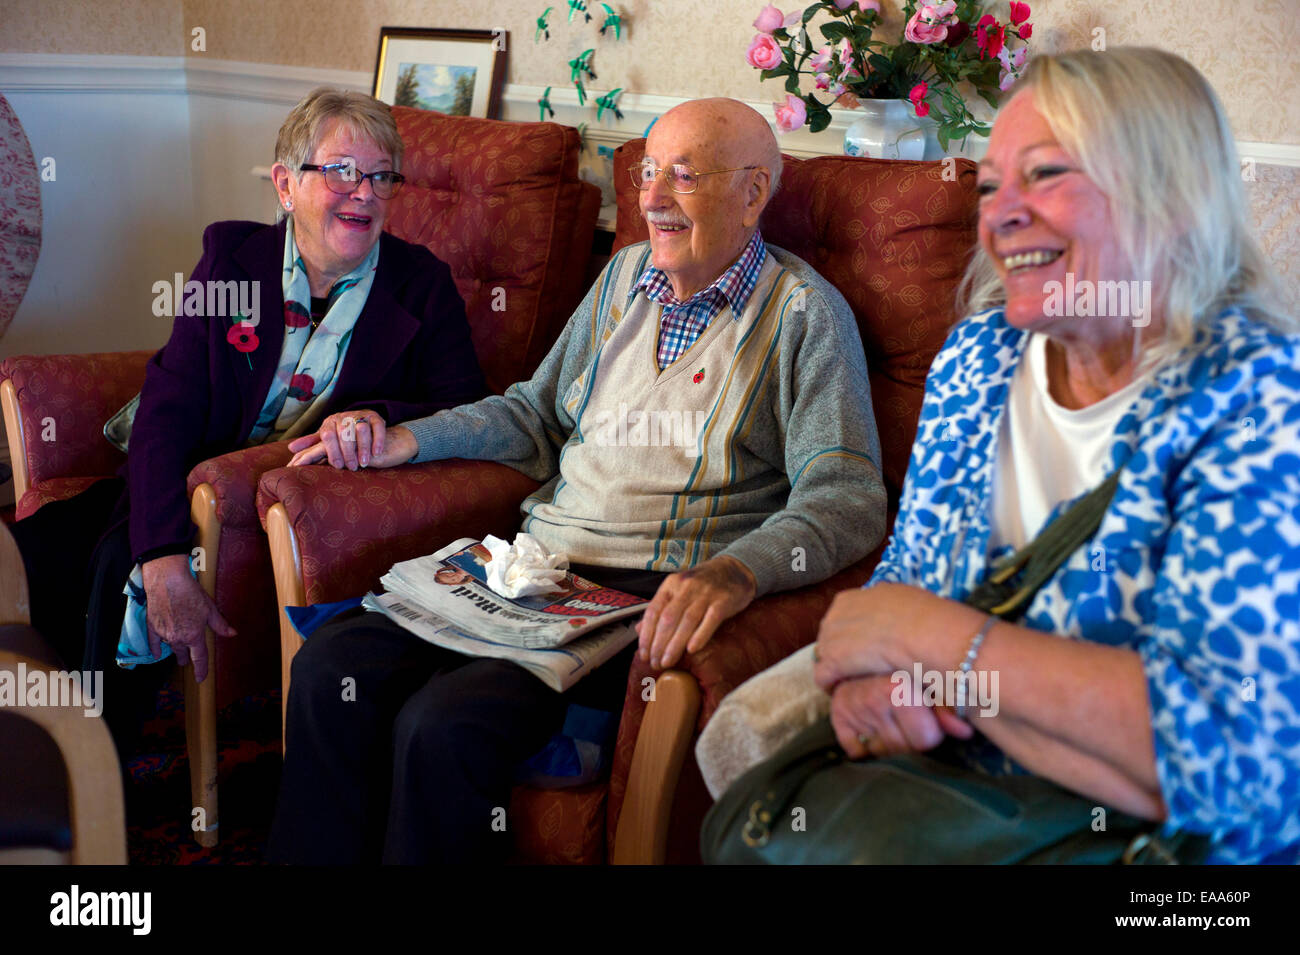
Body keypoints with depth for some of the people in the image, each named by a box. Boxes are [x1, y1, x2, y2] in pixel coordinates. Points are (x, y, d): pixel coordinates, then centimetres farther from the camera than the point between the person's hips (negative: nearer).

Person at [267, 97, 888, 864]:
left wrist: (737, 571, -33)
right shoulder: (626, 274, 19)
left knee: (445, 724, -27)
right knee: (330, 667, -15)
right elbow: (536, 414, 26)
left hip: (653, 598, -6)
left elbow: (847, 496, -13)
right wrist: (406, 440, 11)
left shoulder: (806, 312, -1)